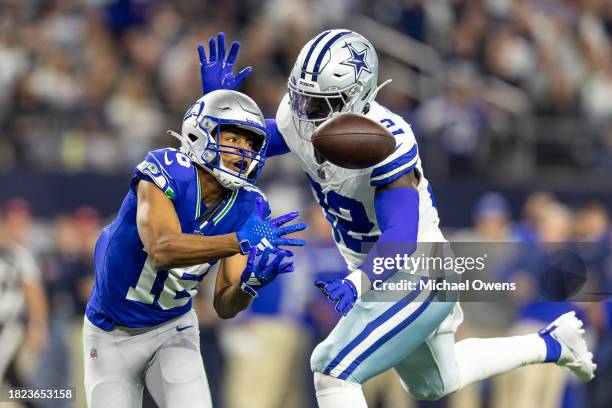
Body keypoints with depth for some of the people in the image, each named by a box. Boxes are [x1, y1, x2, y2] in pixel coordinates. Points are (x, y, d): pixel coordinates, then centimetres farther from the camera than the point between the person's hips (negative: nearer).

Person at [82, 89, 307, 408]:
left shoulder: (247, 208, -10)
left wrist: (250, 284, -34)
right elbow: (162, 250, -42)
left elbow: (224, 306, -11)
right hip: (112, 334, -3)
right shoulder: (166, 172, -24)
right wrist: (243, 240, -51)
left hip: (173, 330, 3)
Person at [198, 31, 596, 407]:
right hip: (384, 274, 9)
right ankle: (552, 343, 46)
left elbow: (401, 236, -38)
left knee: (334, 369, -21)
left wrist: (359, 281, -55)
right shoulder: (299, 118, -13)